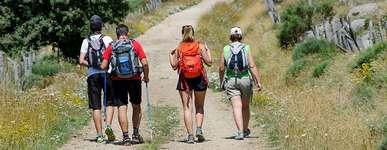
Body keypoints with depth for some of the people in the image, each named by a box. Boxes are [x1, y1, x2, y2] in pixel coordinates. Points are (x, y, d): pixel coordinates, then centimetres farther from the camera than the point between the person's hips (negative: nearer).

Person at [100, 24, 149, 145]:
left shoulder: (111, 47, 0)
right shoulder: (135, 44, -2)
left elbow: (103, 66, -5)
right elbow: (144, 63, -9)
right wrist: (146, 76, 7)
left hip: (117, 81, 0)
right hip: (134, 79, 0)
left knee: (122, 108, 0)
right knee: (136, 106, 17)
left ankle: (125, 136, -6)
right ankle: (136, 134, 20)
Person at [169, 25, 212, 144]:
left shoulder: (179, 49, -1)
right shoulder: (200, 46, -2)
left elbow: (174, 66, 0)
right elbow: (209, 62, -2)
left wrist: (171, 55, 16)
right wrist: (208, 51, 14)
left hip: (184, 79, 0)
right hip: (199, 78, 0)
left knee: (187, 108, 2)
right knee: (199, 107, 13)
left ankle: (190, 135, -4)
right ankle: (199, 128, -8)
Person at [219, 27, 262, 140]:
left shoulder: (226, 50, 1)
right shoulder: (246, 49, -1)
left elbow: (221, 68, 4)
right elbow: (252, 66, -8)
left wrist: (221, 82, 19)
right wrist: (258, 81, -6)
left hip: (231, 81, -1)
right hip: (245, 79, 1)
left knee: (237, 106, -7)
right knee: (245, 106, 18)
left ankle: (240, 131, -20)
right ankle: (245, 130, 31)